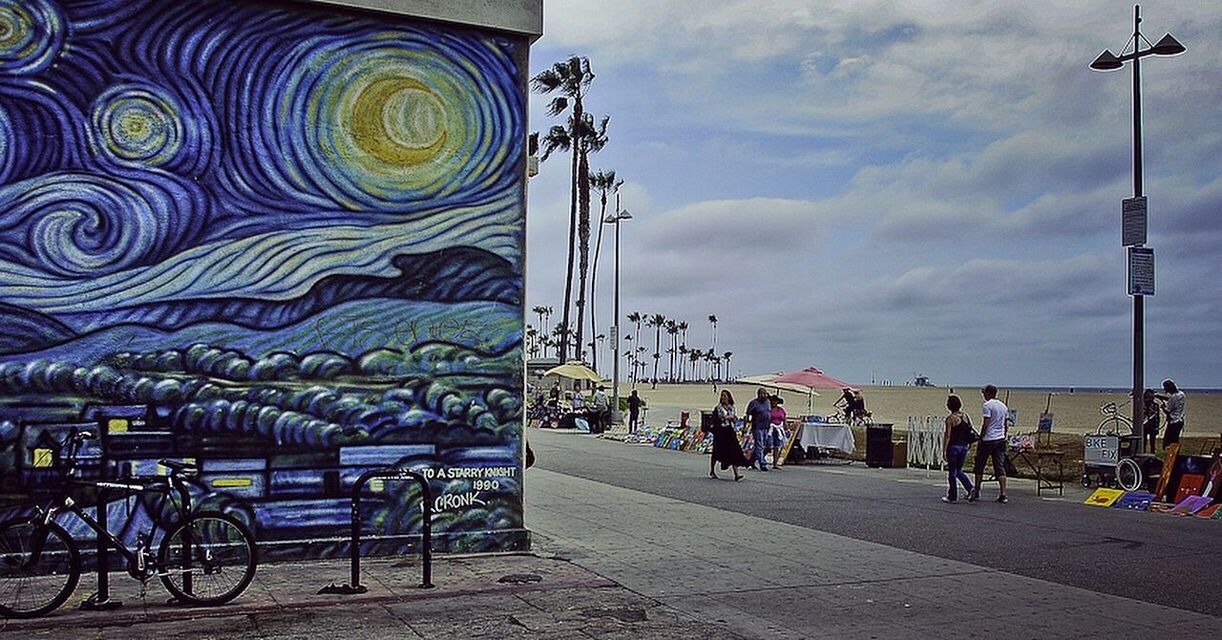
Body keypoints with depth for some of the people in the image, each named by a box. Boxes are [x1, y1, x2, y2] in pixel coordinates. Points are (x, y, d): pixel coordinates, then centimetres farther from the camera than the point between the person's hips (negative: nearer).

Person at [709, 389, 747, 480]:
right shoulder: (718, 408, 0)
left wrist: (734, 418, 2)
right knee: (717, 452, 4)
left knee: (734, 452, -9)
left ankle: (736, 474, -15)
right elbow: (714, 420, -9)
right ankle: (712, 471, 23)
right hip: (720, 433, -3)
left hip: (730, 432, 3)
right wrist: (725, 418, -13)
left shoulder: (731, 408, 13)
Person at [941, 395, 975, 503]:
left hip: (953, 446, -6)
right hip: (964, 446, 6)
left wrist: (944, 450, -10)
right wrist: (968, 444, 19)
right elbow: (970, 431, 10)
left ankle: (952, 496, 9)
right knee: (959, 470, 19)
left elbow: (947, 436, -14)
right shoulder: (965, 416, 5)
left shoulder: (950, 418, -13)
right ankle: (970, 488, 1)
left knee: (952, 472, 4)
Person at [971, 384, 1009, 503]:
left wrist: (980, 439, -10)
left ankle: (976, 492, 12)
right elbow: (1005, 424, 16)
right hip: (1000, 440, 7)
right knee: (1000, 468, 4)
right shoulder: (1003, 406, 12)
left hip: (988, 440, -6)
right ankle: (1003, 495, -2)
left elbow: (985, 424, -15)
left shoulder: (988, 405, -10)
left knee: (979, 467, 6)